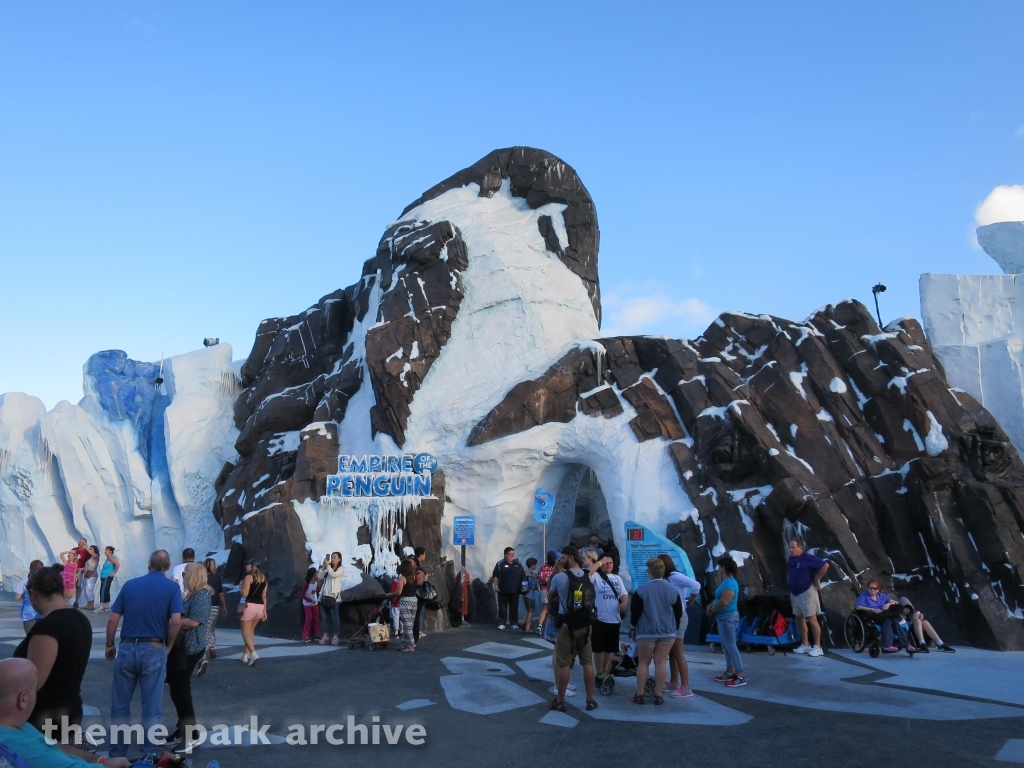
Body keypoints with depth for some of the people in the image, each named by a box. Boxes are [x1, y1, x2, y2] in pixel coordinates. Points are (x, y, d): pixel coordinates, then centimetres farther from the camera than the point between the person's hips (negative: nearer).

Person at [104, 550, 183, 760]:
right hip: (154, 650, -2)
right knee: (151, 708, 6)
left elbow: (113, 620, 4)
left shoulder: (129, 584, 6)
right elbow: (176, 622, -13)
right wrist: (168, 646, 1)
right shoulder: (172, 588, -3)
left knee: (120, 706, 15)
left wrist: (109, 645, 16)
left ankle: (117, 754, 23)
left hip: (127, 648, 3)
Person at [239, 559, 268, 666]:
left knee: (245, 633, -1)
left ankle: (254, 654, -18)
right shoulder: (263, 578, 12)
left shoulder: (249, 577, -9)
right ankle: (245, 655, 24)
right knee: (250, 631, 20)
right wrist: (264, 610, 16)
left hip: (250, 606, -7)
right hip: (260, 607, 7)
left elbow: (244, 594, -15)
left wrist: (240, 586, 5)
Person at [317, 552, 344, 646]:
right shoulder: (328, 568, 15)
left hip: (334, 596, -5)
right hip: (324, 595, 5)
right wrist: (324, 566, -3)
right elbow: (319, 576, 5)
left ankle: (335, 637, 2)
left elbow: (333, 574, -16)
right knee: (325, 617, 8)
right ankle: (325, 636, 13)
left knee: (335, 617, -2)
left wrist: (327, 565, -8)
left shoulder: (341, 568, 2)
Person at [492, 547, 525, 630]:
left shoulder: (518, 564, 9)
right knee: (502, 608, 1)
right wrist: (496, 586, -9)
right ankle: (501, 623, 8)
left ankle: (514, 623, 15)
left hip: (515, 591, 3)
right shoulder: (500, 564, -2)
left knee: (514, 608, 7)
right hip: (503, 590, -3)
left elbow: (523, 575, 15)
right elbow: (495, 576, -1)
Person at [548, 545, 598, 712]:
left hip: (567, 626, -4)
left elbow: (551, 595, 10)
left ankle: (560, 701, 10)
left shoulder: (560, 577, -9)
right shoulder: (589, 577, 4)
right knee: (588, 663, 9)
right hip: (585, 625, 5)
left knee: (563, 664, 3)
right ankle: (590, 700, 15)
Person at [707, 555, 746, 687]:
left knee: (731, 647, -6)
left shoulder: (730, 583, -22)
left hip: (728, 618, -11)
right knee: (726, 647, 17)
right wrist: (711, 605, -2)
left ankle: (740, 677, -1)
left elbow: (723, 602, -28)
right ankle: (730, 673, 27)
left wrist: (712, 610, -12)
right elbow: (718, 597, 16)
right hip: (724, 618, 11)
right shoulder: (726, 581, 10)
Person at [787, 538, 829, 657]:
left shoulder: (808, 558, -16)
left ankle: (817, 647, 0)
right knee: (799, 619, 12)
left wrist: (817, 579, -13)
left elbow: (825, 565, -21)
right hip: (795, 593, 8)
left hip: (807, 592, -8)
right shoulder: (791, 559, 7)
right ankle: (805, 645, 21)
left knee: (812, 619, -6)